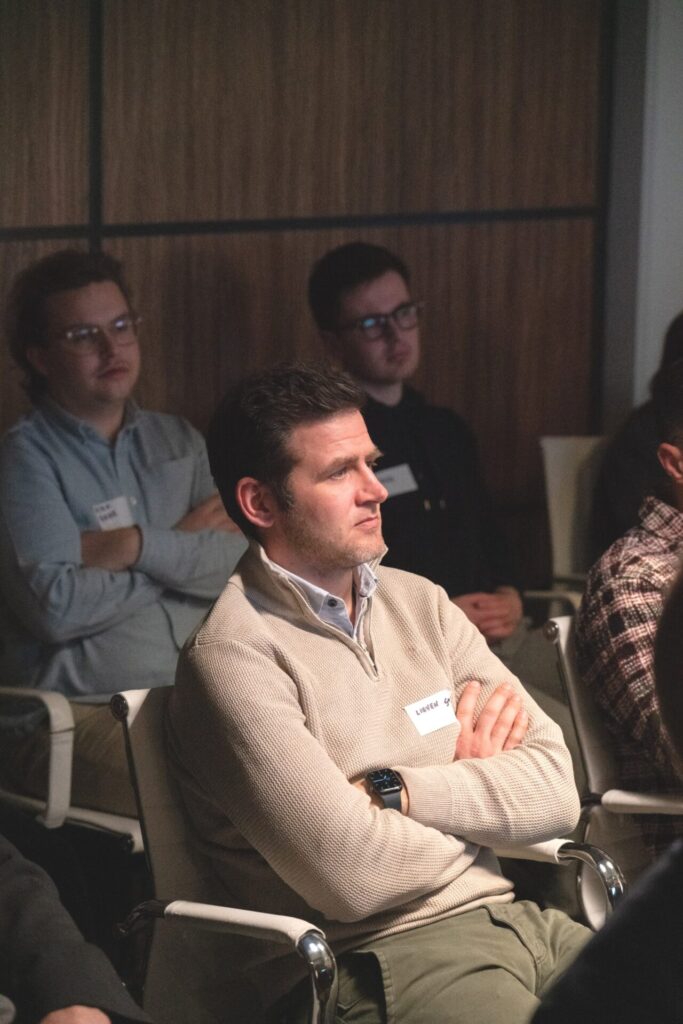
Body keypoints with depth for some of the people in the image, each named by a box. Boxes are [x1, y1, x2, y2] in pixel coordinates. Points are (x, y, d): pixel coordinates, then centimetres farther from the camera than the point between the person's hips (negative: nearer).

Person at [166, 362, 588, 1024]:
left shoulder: (420, 603, 13)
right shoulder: (234, 657, -9)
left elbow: (555, 793, 5)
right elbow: (351, 876, -17)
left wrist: (395, 792, -9)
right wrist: (479, 793, 2)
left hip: (505, 918, 7)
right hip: (375, 958, -7)